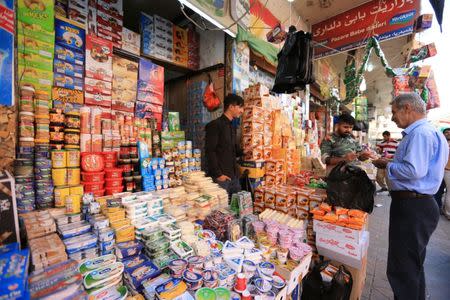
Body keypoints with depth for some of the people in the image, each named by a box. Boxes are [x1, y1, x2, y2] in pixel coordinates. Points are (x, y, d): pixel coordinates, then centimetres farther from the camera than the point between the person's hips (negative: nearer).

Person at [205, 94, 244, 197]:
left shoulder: (232, 127, 16)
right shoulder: (215, 125, -9)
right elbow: (210, 151, -15)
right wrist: (218, 174, -17)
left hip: (234, 176, 8)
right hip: (221, 176, -8)